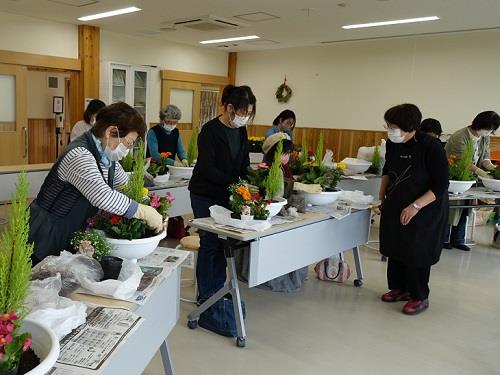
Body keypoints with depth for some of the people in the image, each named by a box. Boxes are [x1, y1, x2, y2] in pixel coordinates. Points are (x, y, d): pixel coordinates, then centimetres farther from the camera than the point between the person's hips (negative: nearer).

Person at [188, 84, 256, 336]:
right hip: (205, 195, -7)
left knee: (223, 243, 9)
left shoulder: (240, 131, 6)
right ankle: (206, 301, 9)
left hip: (227, 195, 7)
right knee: (210, 244, -3)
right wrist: (233, 182, -28)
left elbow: (244, 164, 9)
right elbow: (207, 168, -21)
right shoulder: (210, 130, -16)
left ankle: (217, 291, 23)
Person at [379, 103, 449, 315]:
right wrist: (382, 195, 14)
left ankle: (420, 297, 19)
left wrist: (415, 206, -25)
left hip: (425, 208, -6)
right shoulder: (393, 144, -4)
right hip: (396, 204, 6)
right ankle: (399, 288, 30)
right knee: (394, 246, 12)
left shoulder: (431, 147, -21)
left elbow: (441, 185, -19)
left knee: (417, 251, 2)